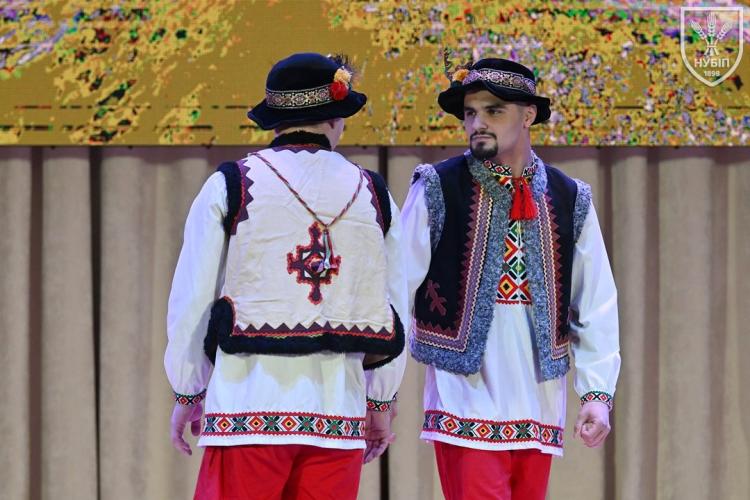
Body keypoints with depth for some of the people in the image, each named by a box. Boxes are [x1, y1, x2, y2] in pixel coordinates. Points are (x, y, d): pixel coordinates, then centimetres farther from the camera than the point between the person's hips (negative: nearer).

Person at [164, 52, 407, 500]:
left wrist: (187, 395, 13)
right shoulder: (374, 196, 8)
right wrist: (381, 402, 22)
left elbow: (192, 303, 2)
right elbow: (393, 312, 11)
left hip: (248, 410, -3)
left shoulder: (231, 187, 0)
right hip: (339, 414, 3)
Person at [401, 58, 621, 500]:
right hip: (466, 406, -4)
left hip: (539, 409, 4)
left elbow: (597, 305, 10)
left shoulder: (570, 201, 8)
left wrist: (598, 393, 2)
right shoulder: (438, 191, -1)